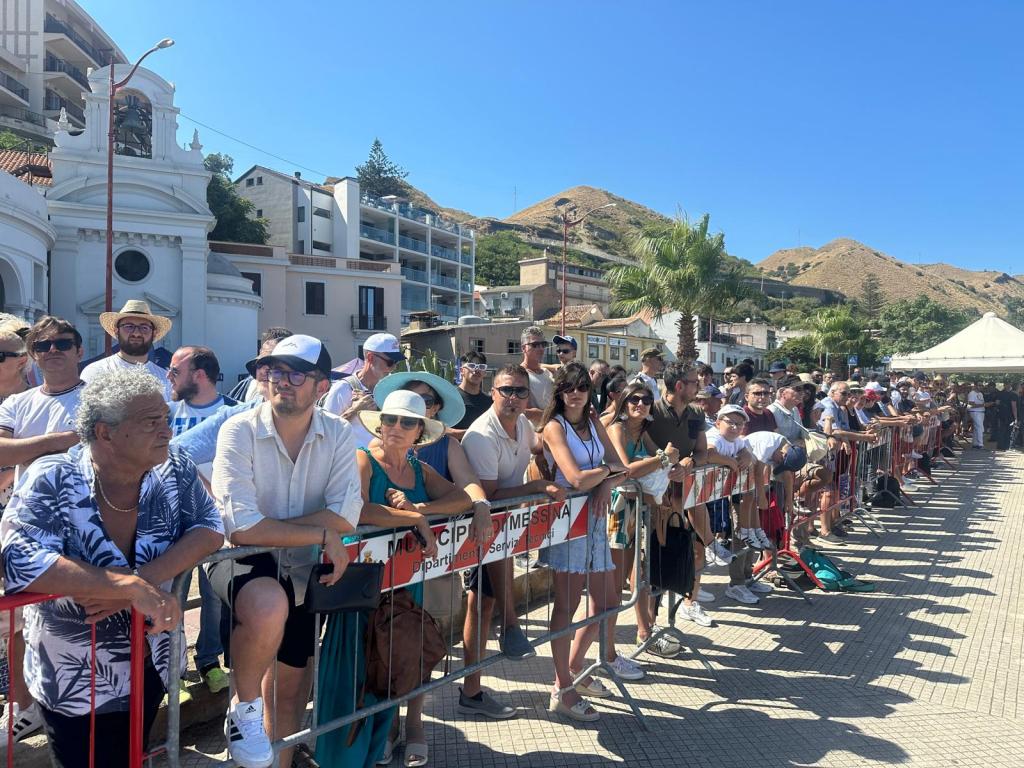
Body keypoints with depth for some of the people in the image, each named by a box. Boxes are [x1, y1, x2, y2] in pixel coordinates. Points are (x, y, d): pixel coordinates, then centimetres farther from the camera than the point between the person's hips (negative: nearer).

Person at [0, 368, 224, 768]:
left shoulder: (175, 472, -11)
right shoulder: (51, 481, -22)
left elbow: (209, 529, -15)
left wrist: (144, 580, -31)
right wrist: (132, 586, -37)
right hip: (72, 682, -3)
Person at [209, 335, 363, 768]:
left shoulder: (338, 435, -10)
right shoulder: (239, 431, -19)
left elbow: (346, 516, -20)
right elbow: (240, 527, -28)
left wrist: (269, 528, -25)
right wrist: (322, 536, -24)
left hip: (299, 570, 4)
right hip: (241, 559, -4)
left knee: (290, 693, 16)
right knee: (269, 606, -37)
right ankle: (243, 708, -8)